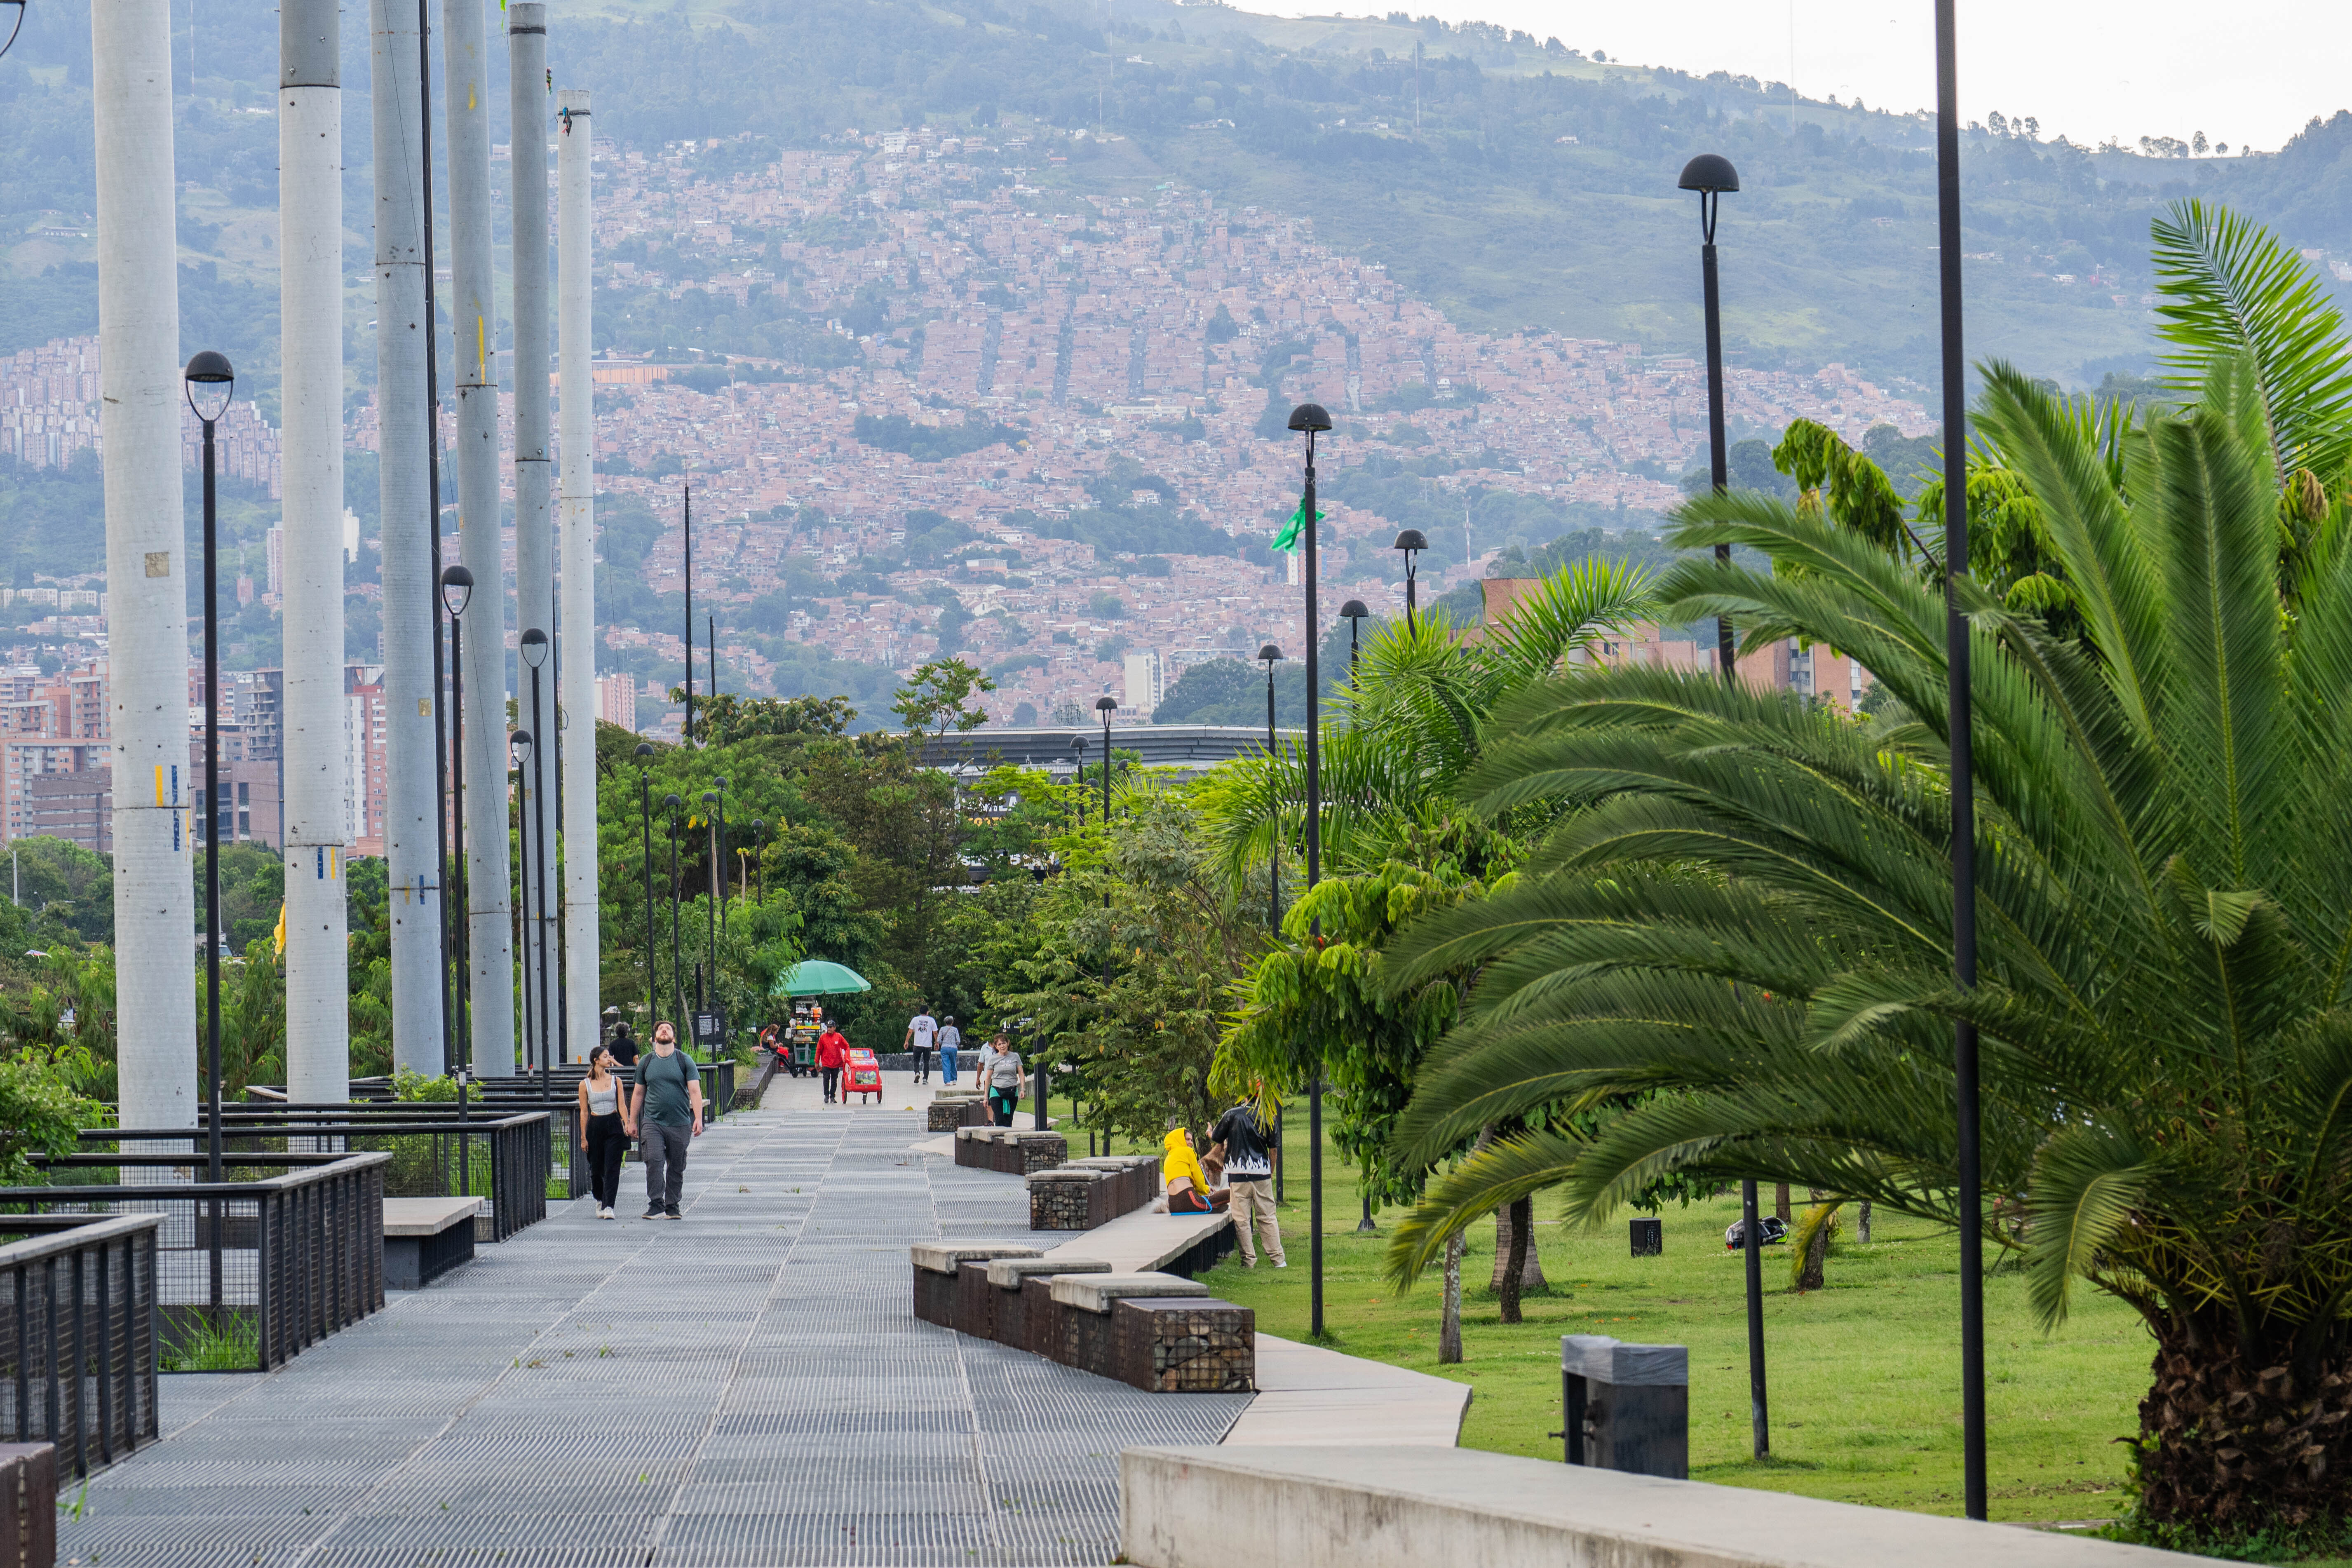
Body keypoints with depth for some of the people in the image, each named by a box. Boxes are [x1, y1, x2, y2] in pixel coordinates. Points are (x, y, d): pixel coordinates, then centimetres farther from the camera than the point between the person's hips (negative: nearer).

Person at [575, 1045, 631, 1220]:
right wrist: (583, 1137, 1)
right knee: (596, 1169, 7)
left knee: (612, 1168, -10)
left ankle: (608, 1207, -13)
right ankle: (600, 1201, 31)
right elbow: (584, 1112, 4)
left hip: (614, 1127, 0)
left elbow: (622, 1106, 3)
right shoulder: (585, 1084, 2)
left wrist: (627, 1124, -13)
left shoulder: (615, 1081, 4)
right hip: (595, 1126, 0)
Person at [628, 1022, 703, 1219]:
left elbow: (695, 1091, -2)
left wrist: (698, 1118, -14)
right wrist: (632, 1122, 15)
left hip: (679, 1123, 0)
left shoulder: (685, 1061, 3)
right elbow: (638, 1094, 17)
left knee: (677, 1166, 4)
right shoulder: (646, 1063, 10)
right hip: (652, 1121, 0)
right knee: (654, 1161, -16)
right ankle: (656, 1206, -17)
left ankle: (672, 1207, 14)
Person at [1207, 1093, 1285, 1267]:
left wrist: (1210, 1134, 32)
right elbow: (1274, 1149, 7)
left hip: (1238, 1172, -2)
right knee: (1267, 1217, 8)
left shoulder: (1232, 1115, -3)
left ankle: (1248, 1259, 1)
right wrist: (1271, 1172, 20)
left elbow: (1216, 1140, 7)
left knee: (1242, 1220, 3)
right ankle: (1278, 1258, 6)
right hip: (1262, 1171, 2)